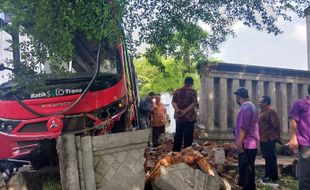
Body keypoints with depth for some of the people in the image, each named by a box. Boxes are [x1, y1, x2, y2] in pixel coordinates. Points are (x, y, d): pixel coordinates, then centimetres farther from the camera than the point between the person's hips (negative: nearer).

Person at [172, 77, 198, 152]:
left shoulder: (177, 91, 9)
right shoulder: (193, 92, -4)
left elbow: (173, 102, 2)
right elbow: (194, 104, -13)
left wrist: (177, 109, -12)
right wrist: (185, 112, -17)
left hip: (178, 117, 4)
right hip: (189, 117, -4)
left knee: (178, 136, 12)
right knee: (188, 137, 1)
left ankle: (175, 152, 17)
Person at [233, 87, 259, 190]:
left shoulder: (245, 108, -13)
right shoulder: (250, 106, 20)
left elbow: (243, 127, -21)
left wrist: (239, 142, -22)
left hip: (246, 145, -10)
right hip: (251, 144, 10)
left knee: (245, 169, -8)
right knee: (248, 169, 15)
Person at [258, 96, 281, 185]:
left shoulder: (270, 111, -14)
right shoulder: (262, 112, 16)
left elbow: (276, 124, -17)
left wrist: (276, 136, -9)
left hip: (269, 139, -10)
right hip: (263, 139, 10)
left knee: (271, 158, -4)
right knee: (267, 157, 17)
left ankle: (273, 178, 2)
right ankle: (267, 175, 26)